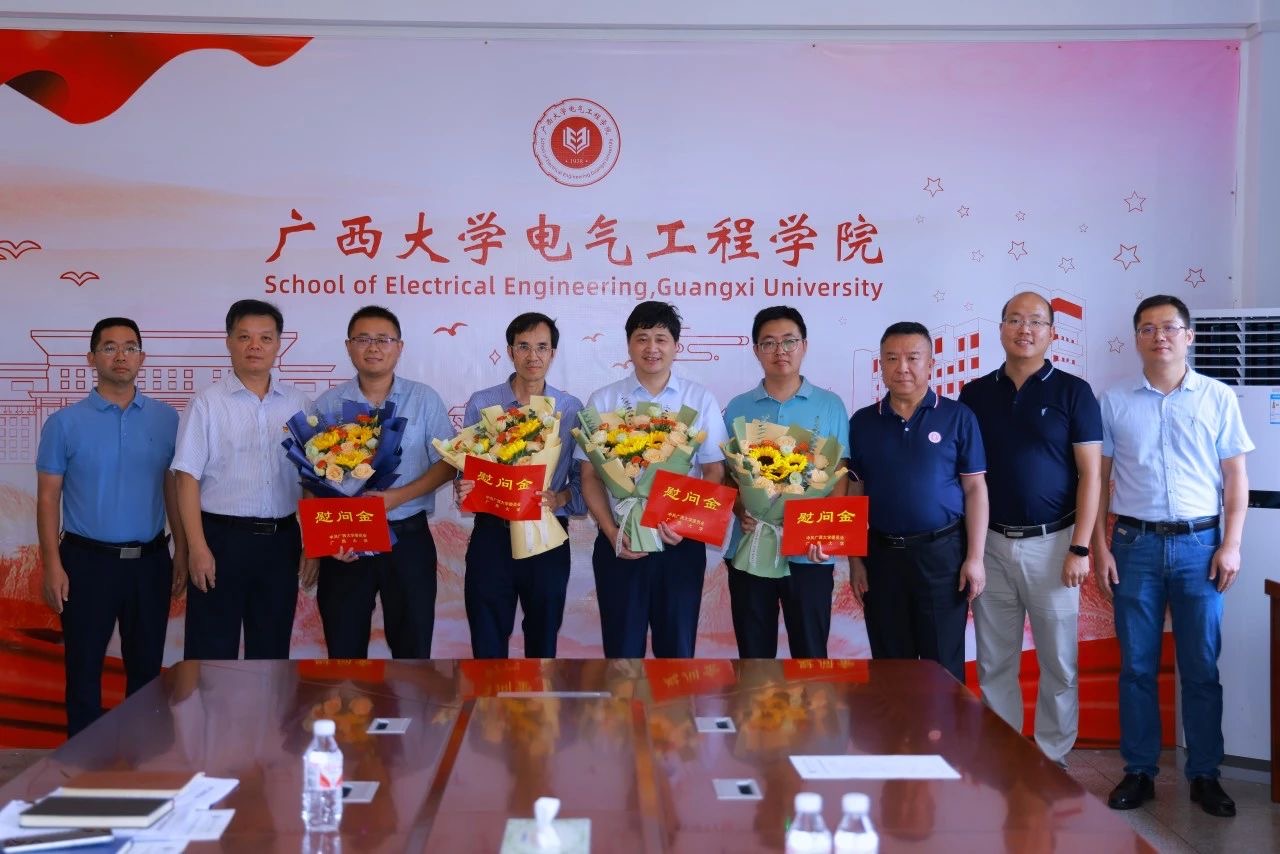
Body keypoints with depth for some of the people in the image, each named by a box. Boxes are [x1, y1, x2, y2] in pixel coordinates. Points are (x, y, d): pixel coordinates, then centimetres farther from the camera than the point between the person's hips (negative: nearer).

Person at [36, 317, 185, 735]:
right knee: (84, 668, 6)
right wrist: (52, 565, -9)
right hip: (88, 560, -2)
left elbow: (174, 488, 7)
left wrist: (182, 552, 2)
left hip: (150, 560, 2)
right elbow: (48, 498, -1)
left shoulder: (165, 418, 4)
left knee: (146, 667, 11)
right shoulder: (65, 423, -1)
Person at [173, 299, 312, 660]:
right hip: (222, 538, -3)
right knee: (213, 651, 3)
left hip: (281, 541, 3)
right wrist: (198, 547, -13)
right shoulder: (207, 403, -3)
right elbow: (188, 478, -6)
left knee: (272, 650, 12)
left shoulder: (297, 403, 7)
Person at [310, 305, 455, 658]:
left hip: (408, 539, -1)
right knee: (343, 648, 9)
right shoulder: (327, 405, 2)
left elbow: (447, 464, -1)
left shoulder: (424, 399, 0)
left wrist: (398, 496, -16)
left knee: (413, 646, 8)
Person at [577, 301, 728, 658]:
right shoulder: (603, 401, 3)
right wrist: (612, 532, -11)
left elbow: (715, 472, 2)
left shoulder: (700, 400, 3)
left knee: (677, 648, 8)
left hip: (681, 544, 0)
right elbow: (590, 476, 2)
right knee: (622, 648, 7)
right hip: (620, 544, 0)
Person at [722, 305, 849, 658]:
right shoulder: (738, 408, 7)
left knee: (810, 654, 5)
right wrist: (740, 512, -13)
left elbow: (841, 475, 1)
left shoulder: (830, 405, 4)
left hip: (809, 553, -1)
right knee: (753, 656, 9)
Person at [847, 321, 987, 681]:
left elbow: (975, 489, -1)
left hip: (942, 552, -2)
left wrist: (975, 557, -7)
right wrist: (855, 560, 3)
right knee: (889, 664, 11)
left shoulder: (957, 417, -1)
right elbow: (854, 495, 8)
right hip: (881, 554, 2)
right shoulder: (862, 422, 5)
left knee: (943, 664, 6)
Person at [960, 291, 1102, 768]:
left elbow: (1090, 474, -4)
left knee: (1059, 661, 5)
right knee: (994, 662, 9)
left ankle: (1053, 757, 19)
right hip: (990, 544, 3)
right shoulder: (975, 394, 6)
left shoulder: (1073, 392, -2)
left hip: (1050, 544, -2)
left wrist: (1080, 548, -10)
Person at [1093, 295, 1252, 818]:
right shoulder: (1115, 402, 4)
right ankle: (1139, 771, 15)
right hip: (1135, 544, 1)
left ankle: (1204, 775, 16)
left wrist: (1231, 544, -3)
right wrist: (1099, 546, -1)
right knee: (1136, 666, 6)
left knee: (1201, 667, 5)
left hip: (1199, 544, 0)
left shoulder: (1218, 398, 4)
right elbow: (1097, 478, 6)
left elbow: (1236, 477, 5)